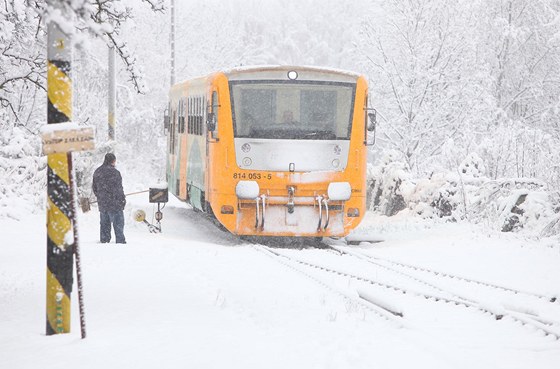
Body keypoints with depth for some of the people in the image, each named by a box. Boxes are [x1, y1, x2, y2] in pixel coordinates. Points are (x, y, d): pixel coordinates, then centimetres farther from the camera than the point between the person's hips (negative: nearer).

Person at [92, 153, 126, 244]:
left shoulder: (97, 172, 9)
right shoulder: (114, 172, -15)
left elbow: (94, 188, 16)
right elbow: (118, 189, -14)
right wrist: (122, 200, -5)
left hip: (102, 203, 7)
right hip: (114, 203, -7)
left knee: (104, 223, 14)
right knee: (118, 223, -1)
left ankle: (104, 240, 16)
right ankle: (120, 240, -3)